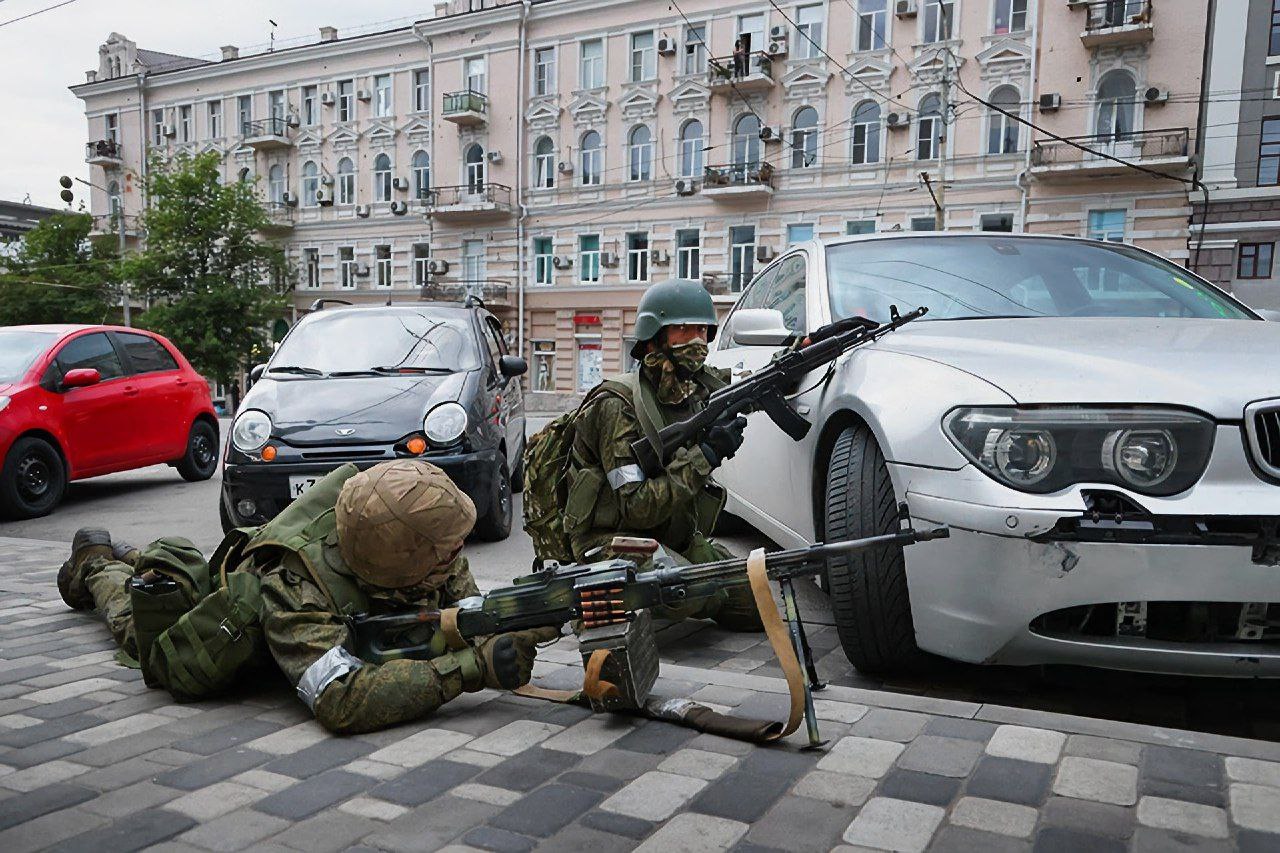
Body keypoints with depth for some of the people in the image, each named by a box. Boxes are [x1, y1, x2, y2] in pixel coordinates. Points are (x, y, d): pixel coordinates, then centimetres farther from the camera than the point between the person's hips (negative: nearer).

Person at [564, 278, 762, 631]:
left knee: (754, 607, 2)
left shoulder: (703, 388, 0)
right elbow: (637, 508, -25)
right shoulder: (617, 405, -20)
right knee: (686, 594, -33)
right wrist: (706, 455, -27)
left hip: (677, 540, 7)